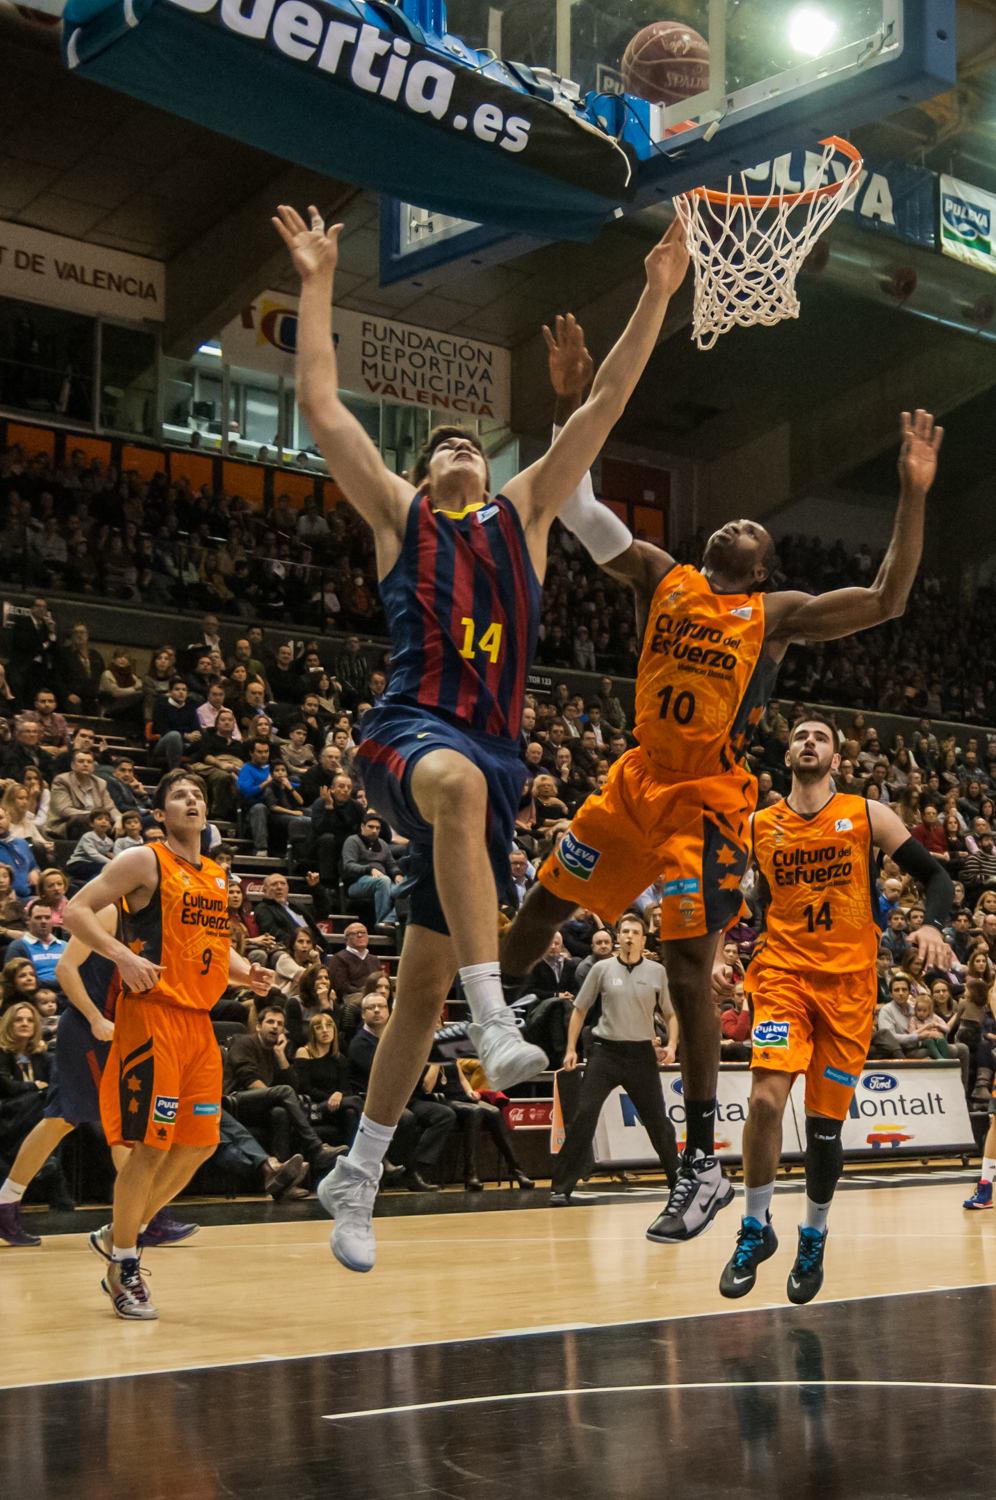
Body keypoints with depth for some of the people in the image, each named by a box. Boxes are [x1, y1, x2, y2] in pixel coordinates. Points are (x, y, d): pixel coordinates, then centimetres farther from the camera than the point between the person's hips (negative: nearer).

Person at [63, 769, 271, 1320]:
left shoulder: (217, 877, 17)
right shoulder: (144, 862, -5)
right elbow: (75, 911, -10)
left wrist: (244, 972, 10)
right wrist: (122, 955, -22)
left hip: (199, 1020, 8)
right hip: (151, 1014, -8)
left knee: (199, 1143, 8)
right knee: (151, 1145, -7)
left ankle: (117, 1235, 25)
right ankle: (122, 1265, 9)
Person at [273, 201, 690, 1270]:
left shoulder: (522, 513, 21)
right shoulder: (398, 513, 15)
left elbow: (604, 408, 17)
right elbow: (319, 403, 8)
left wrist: (656, 298, 12)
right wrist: (317, 281, 9)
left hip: (492, 753, 4)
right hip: (409, 730, -3)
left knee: (425, 983, 5)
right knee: (458, 782, -43)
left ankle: (357, 1176, 19)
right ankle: (496, 1023, -47)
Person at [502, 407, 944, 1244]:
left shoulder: (778, 613, 4)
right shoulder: (661, 576, 12)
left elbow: (887, 601, -5)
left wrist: (913, 495, -11)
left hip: (709, 801, -4)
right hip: (638, 781, 4)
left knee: (689, 970, -7)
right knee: (545, 900, 9)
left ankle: (704, 1164, 1)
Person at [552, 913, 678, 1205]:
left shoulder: (657, 972, 4)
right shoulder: (602, 969, 2)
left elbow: (671, 1013, 12)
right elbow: (580, 1009, 9)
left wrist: (671, 1044, -5)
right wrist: (571, 1049, 2)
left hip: (642, 1052, 1)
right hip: (605, 1050, -1)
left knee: (658, 1121, 5)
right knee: (583, 1117, -9)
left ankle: (679, 1180, 23)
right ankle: (561, 1187, -4)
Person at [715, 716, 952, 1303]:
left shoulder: (868, 815, 3)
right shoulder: (759, 826, 8)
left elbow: (935, 873, 4)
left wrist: (933, 925, -15)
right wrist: (725, 954, 0)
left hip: (849, 982, 0)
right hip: (783, 973, 0)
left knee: (827, 1121, 4)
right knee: (766, 1097, -19)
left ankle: (814, 1238, 27)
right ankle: (756, 1229, 1)